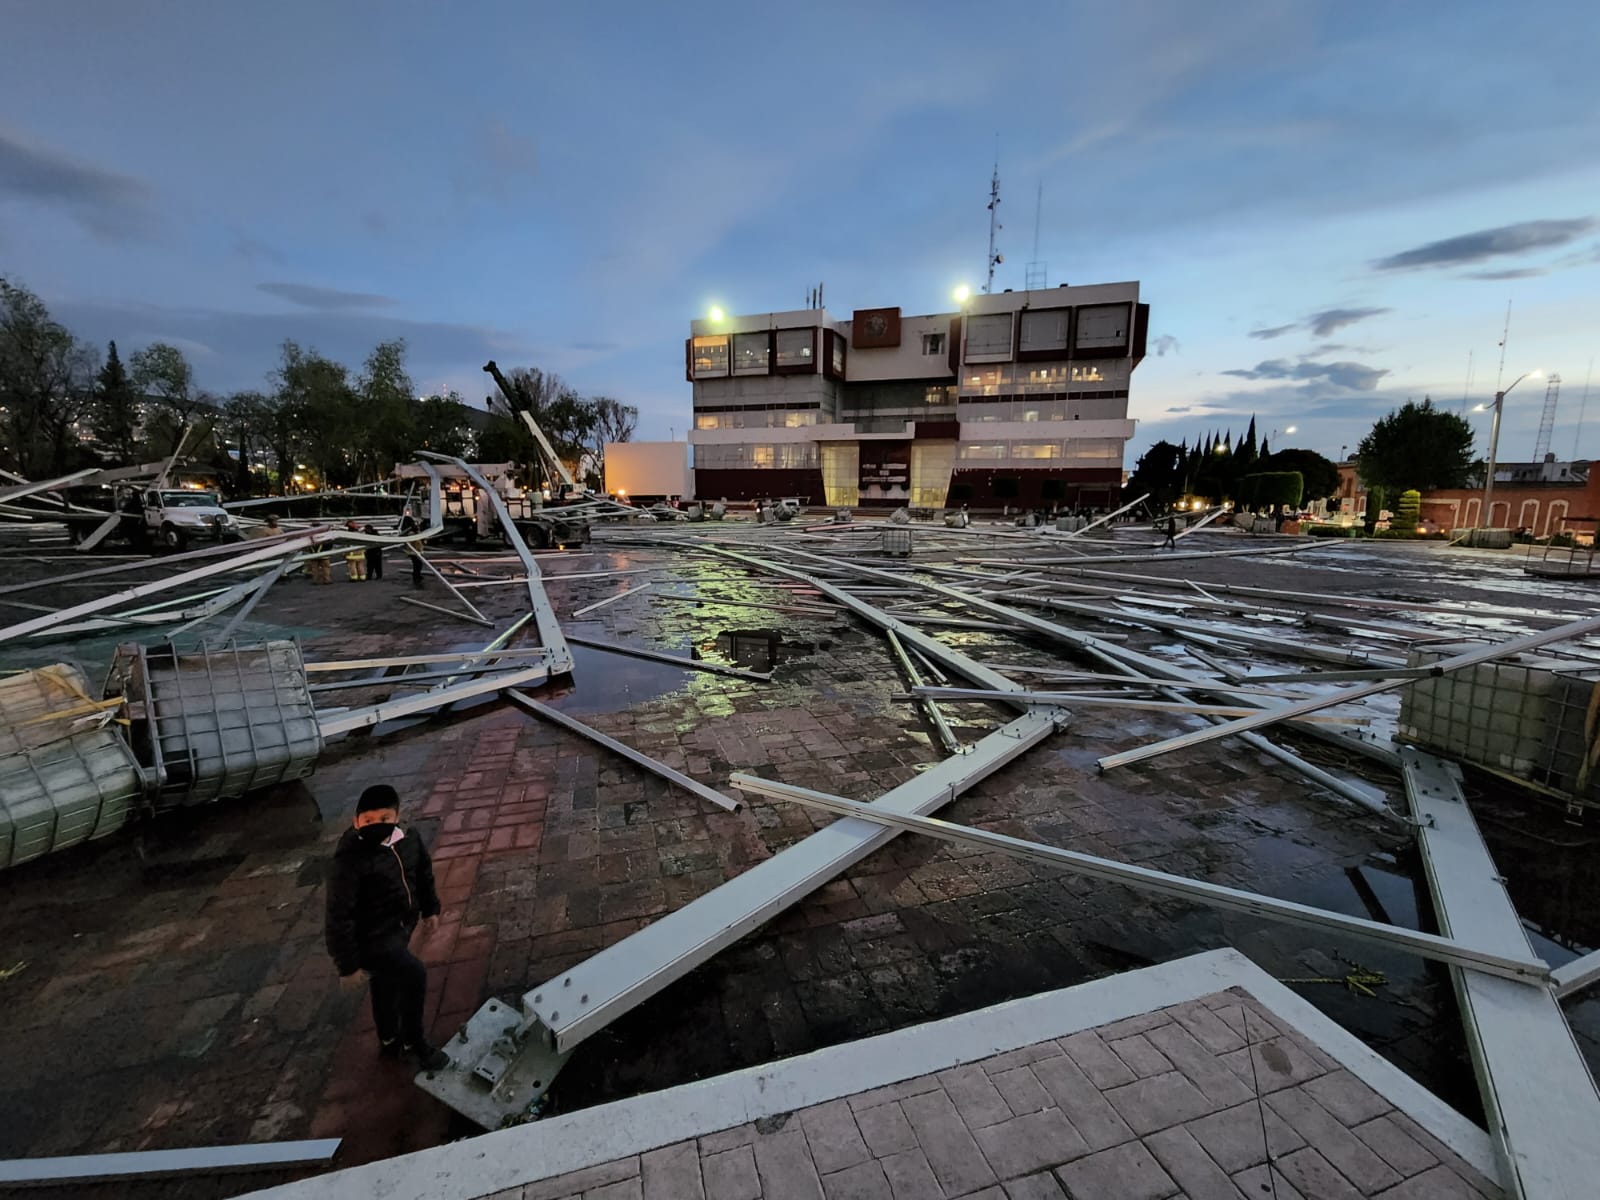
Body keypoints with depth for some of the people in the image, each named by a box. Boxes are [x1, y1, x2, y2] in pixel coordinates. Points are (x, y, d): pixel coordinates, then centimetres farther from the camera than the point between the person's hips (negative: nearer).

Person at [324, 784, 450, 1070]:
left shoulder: (407, 841, -8)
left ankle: (389, 1042, 51)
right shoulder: (351, 861, -29)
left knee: (387, 987, 27)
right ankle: (413, 1042, 5)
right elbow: (339, 917, -24)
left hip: (399, 929, 8)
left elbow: (423, 870, 12)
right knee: (415, 975, -20)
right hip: (371, 939, -7)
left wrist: (430, 908, 19)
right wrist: (348, 964, -19)